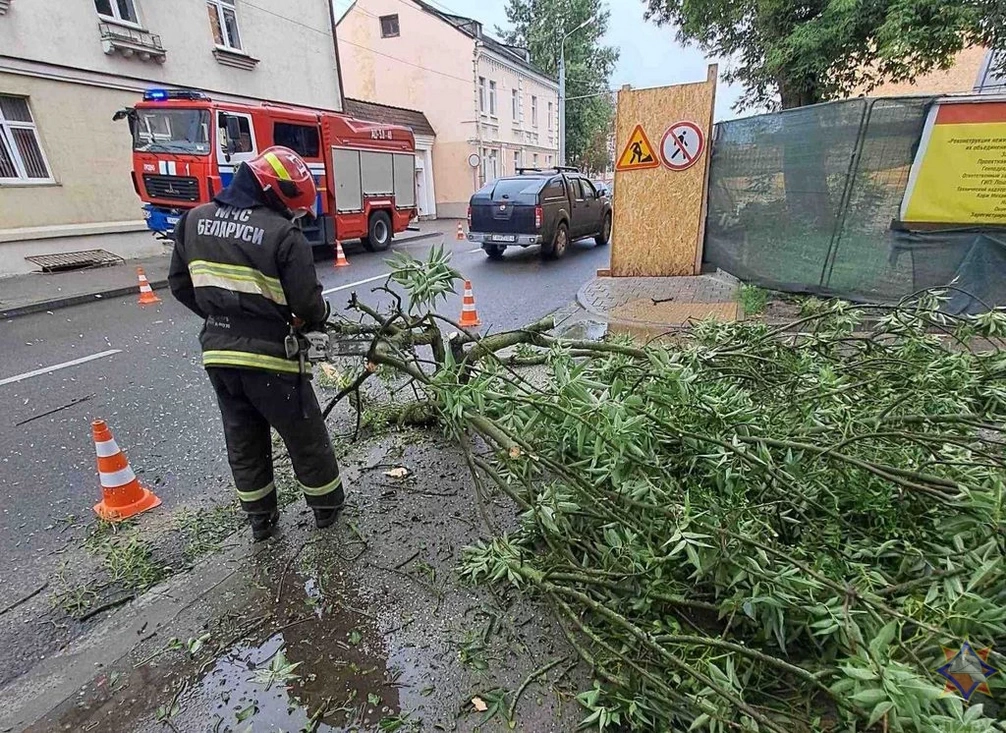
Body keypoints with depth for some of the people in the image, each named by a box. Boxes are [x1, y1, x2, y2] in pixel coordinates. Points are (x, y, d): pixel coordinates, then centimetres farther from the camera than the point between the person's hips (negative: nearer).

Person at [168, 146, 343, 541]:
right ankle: (327, 506, 32)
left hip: (217, 353, 6)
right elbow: (307, 302, -15)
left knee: (243, 441, 20)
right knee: (305, 437, 13)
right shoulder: (283, 234, -15)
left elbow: (180, 285, 12)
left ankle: (261, 518, 36)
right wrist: (315, 321, 6)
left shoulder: (193, 220, 6)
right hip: (269, 356, -6)